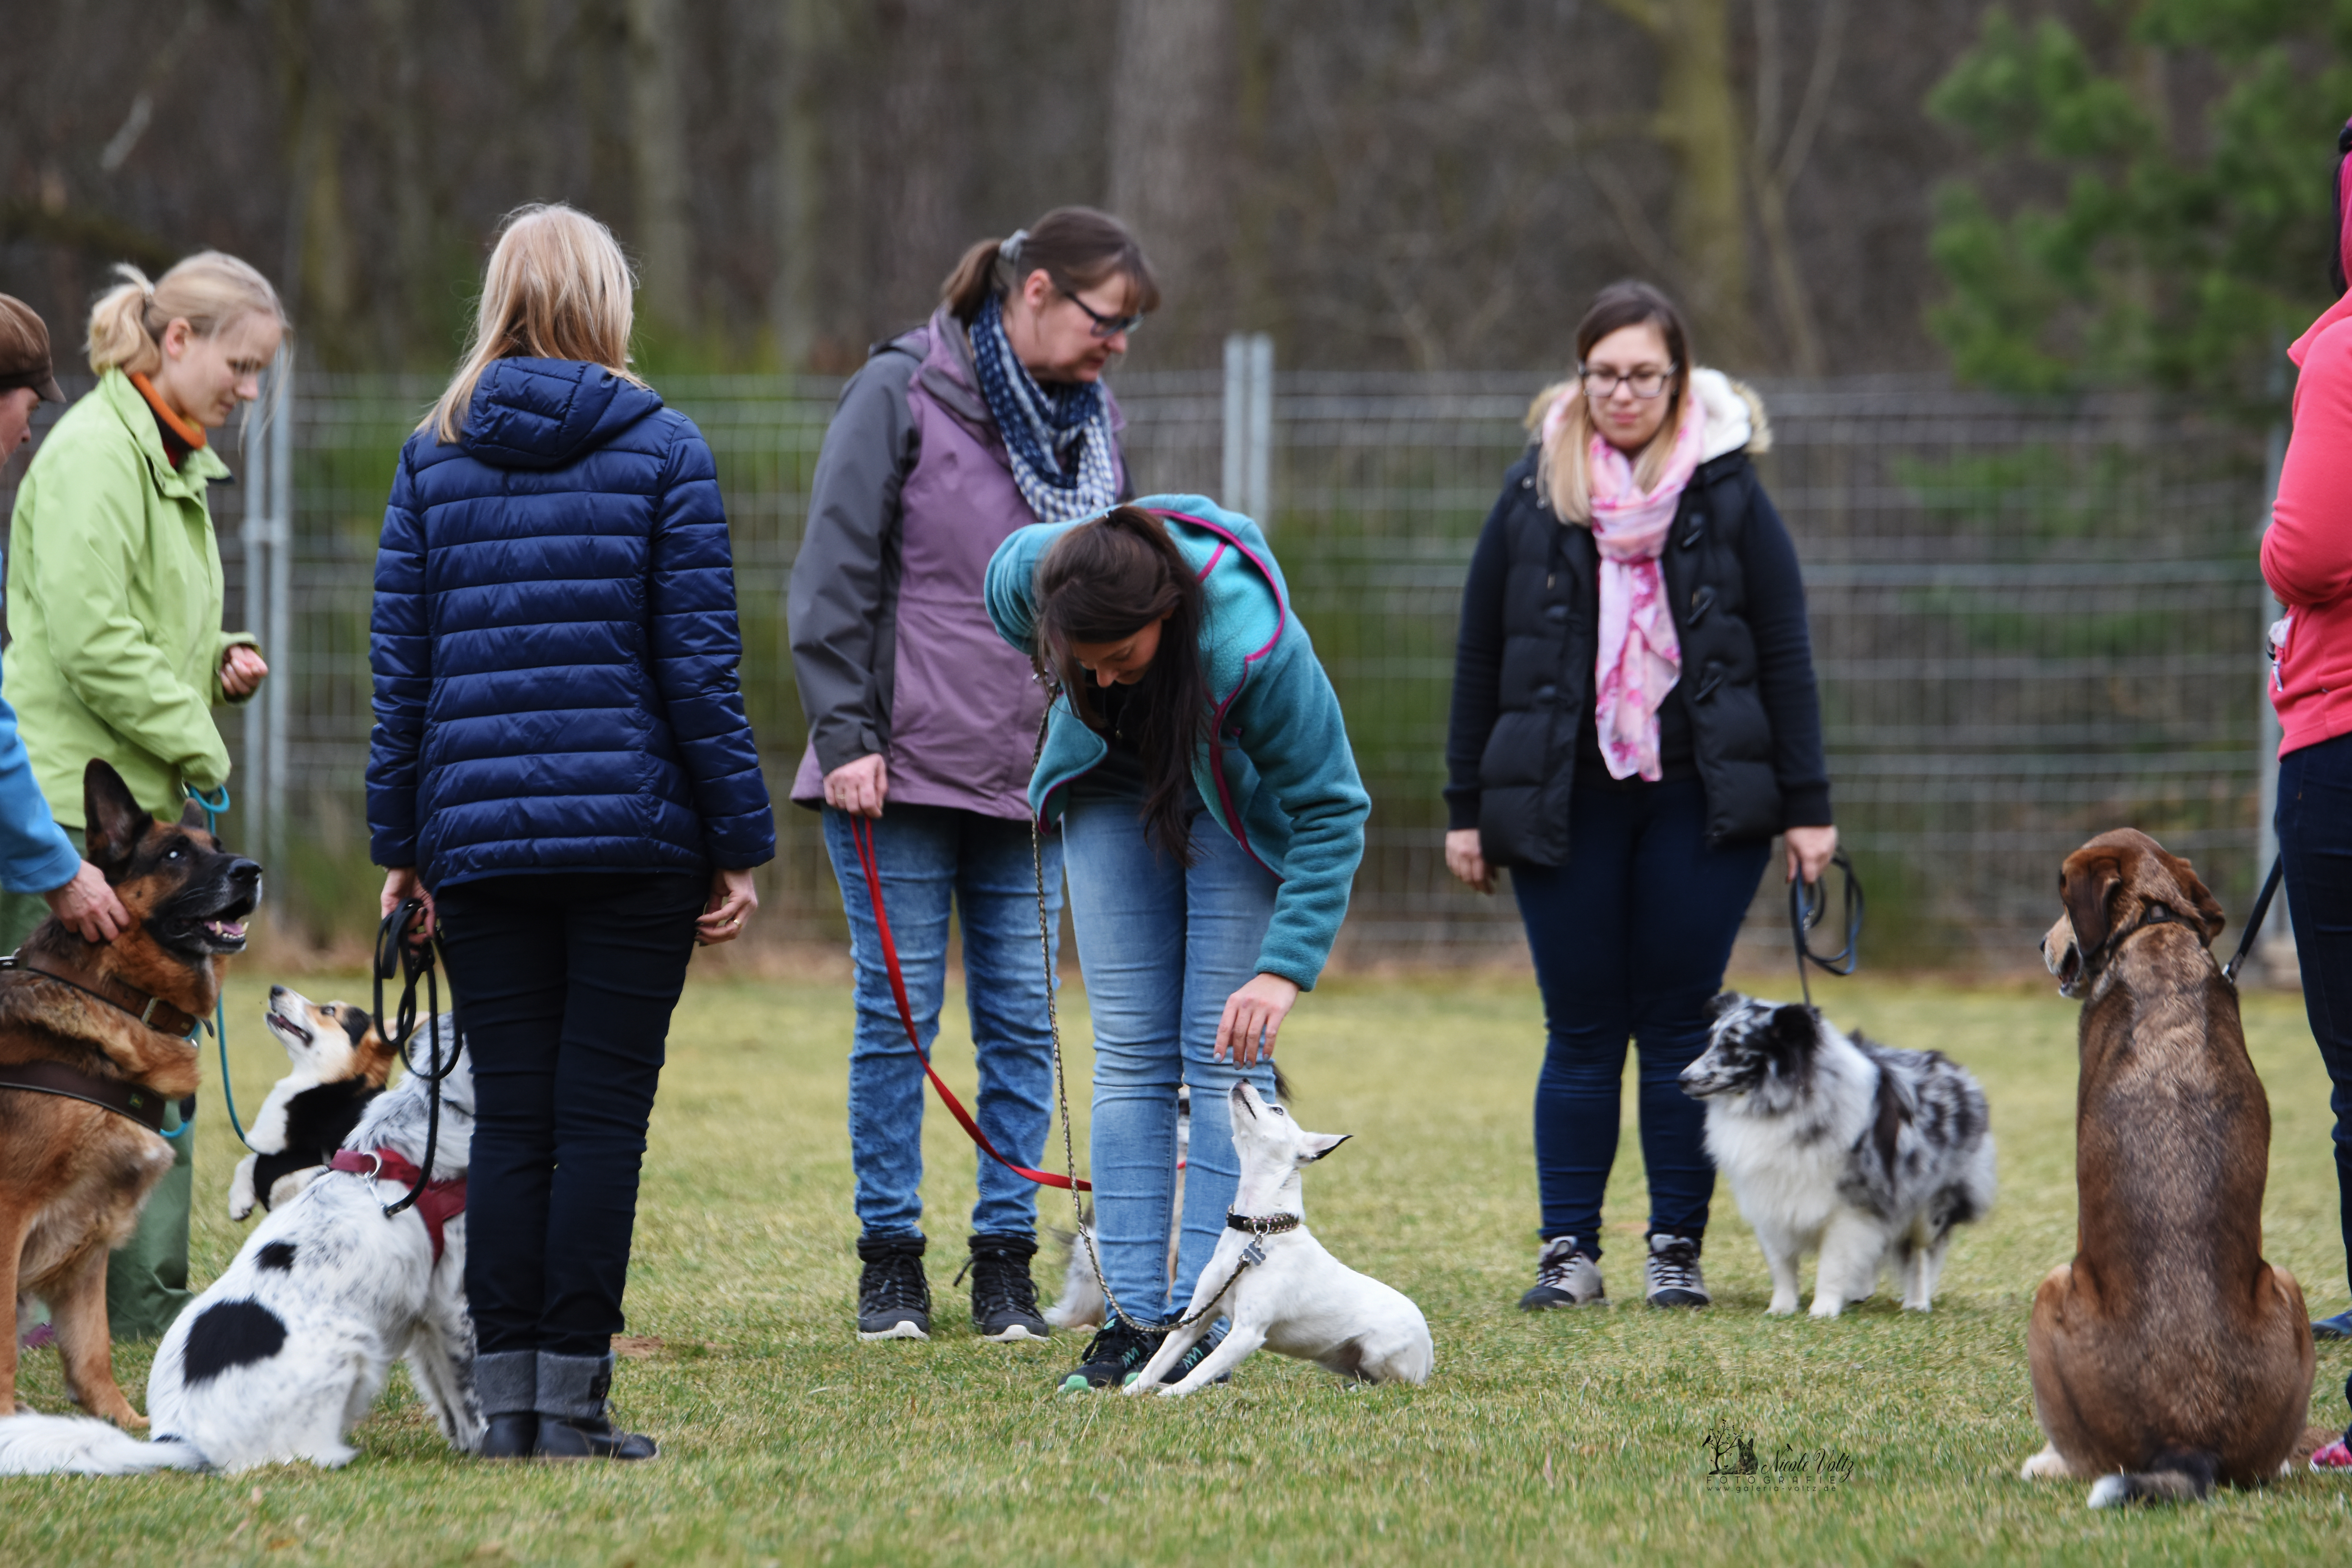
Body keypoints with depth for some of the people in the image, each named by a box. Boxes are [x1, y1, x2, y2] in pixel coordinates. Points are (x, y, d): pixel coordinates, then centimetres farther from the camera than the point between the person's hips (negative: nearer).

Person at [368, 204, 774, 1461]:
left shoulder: (433, 458, 6)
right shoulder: (661, 448, -1)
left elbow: (400, 668, 6)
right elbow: (698, 662, -4)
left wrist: (400, 844, 11)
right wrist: (740, 841, 0)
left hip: (483, 838, 3)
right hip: (635, 828, -2)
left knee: (508, 1118, 6)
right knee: (601, 1114, 0)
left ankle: (505, 1397, 3)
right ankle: (571, 1396, -3)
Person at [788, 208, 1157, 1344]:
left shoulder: (1092, 422, 11)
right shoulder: (903, 394, -6)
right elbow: (835, 576, -7)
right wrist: (845, 736, -12)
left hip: (1030, 780, 5)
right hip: (902, 770, -5)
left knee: (1021, 1022, 3)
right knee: (898, 1014, 0)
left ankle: (1006, 1261, 9)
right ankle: (890, 1259, 7)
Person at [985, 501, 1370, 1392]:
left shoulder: (1255, 645, -40)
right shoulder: (1026, 575, -31)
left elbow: (1332, 813, -29)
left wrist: (1285, 968, -35)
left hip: (1239, 804, -3)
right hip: (1113, 782, 3)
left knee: (1225, 1051, -9)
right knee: (1129, 1052, 0)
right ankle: (1132, 1316, 0)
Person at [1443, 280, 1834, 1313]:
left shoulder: (1727, 493, 2)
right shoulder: (1533, 495, 5)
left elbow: (1785, 653, 3)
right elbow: (1480, 658, 9)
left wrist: (1806, 804, -1)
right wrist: (1466, 808, 7)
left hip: (1699, 802, -1)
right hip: (1564, 804, 1)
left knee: (1680, 1028, 1)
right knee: (1580, 1033, 2)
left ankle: (1677, 1250, 8)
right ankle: (1569, 1253, 5)